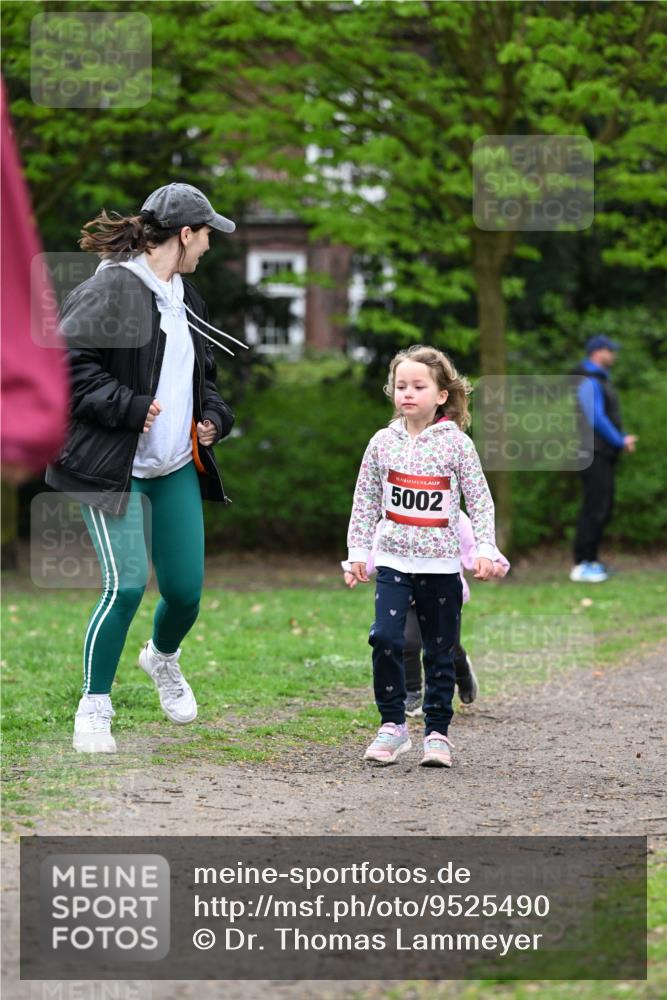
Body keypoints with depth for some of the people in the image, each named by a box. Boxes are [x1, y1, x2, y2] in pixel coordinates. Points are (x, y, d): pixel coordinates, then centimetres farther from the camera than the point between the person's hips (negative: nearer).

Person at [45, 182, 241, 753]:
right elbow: (67, 363, -19)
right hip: (114, 467, -7)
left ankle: (164, 657, 42)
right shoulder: (111, 289, -13)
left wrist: (213, 417, 9)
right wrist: (129, 408, -22)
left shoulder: (186, 297, 16)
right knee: (126, 587, -14)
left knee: (186, 591, 7)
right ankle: (94, 709, 3)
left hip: (178, 469, 8)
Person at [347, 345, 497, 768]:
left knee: (441, 650, 4)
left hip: (441, 563, -1)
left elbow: (480, 500, 0)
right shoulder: (383, 442, 3)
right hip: (394, 559, 1)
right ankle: (393, 724, -1)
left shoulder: (456, 443, -3)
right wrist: (358, 548, 7)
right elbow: (366, 499, 10)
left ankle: (438, 731, 15)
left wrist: (486, 548, -8)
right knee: (385, 638, -13)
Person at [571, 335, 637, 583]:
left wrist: (624, 438, 7)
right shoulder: (588, 382, -14)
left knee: (604, 508, 11)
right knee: (594, 508, -12)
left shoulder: (600, 381, 19)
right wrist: (621, 441, -10)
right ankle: (581, 566, -11)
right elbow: (597, 420, -20)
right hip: (593, 453, -10)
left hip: (604, 454, 10)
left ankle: (591, 561, 16)